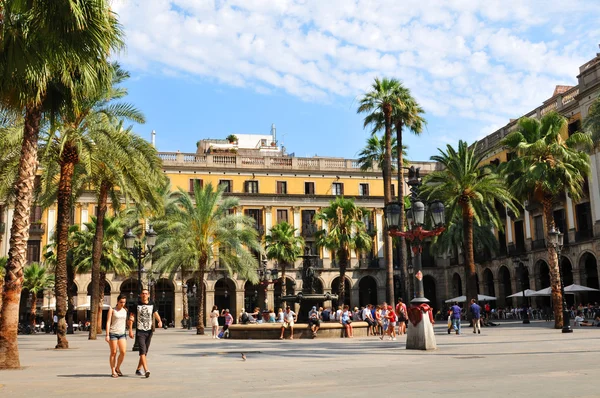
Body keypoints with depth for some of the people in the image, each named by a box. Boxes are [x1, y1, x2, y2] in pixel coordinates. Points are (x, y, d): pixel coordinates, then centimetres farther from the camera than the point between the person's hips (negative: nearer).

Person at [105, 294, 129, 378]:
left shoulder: (125, 310, 11)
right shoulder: (112, 310, -1)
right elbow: (108, 322, -5)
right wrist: (107, 335, -11)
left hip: (122, 333, 4)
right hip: (113, 333, -4)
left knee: (123, 352, -6)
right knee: (113, 352, 1)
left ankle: (117, 368, 15)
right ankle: (113, 371, 10)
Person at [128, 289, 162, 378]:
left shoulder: (152, 304, 8)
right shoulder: (137, 304, 0)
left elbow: (156, 314, 3)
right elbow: (131, 318, 0)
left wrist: (160, 321, -18)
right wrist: (130, 330, -7)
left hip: (149, 331, 4)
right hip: (139, 331, -4)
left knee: (145, 352, 10)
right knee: (142, 351, -15)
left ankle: (138, 370, 24)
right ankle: (146, 370, -22)